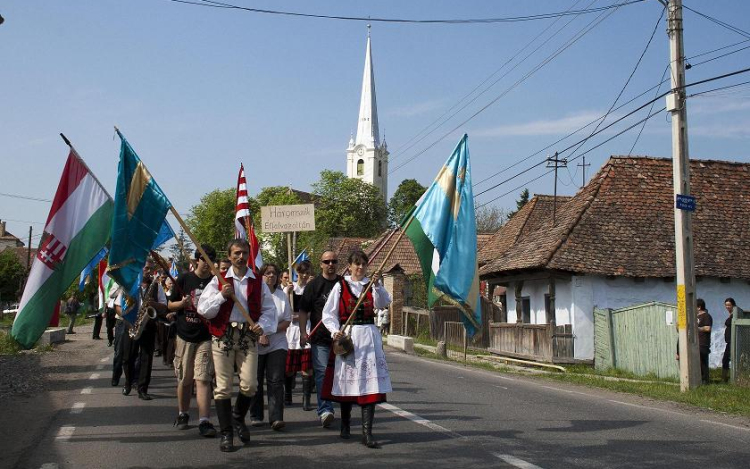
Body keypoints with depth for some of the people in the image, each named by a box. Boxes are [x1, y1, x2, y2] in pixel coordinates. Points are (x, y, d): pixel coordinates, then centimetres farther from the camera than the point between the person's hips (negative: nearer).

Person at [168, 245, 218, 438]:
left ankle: (204, 422, -11)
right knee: (184, 380, 11)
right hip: (184, 336, 1)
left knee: (203, 379, -9)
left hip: (206, 338, -1)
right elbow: (171, 305, 8)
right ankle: (182, 414, 30)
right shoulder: (184, 279, 2)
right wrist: (182, 303, -12)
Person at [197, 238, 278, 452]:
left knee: (249, 384, -6)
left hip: (248, 336, 1)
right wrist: (221, 295, -14)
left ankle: (238, 418, 25)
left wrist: (263, 325, -7)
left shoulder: (258, 282, 8)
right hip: (223, 336, -1)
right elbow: (203, 309, 0)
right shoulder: (219, 280, 5)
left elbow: (269, 308, 11)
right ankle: (226, 433, 11)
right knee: (223, 387, 0)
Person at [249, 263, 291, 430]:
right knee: (256, 382, 5)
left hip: (277, 344, 1)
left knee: (276, 381, -8)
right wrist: (259, 335, -12)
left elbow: (287, 320, 4)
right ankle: (256, 416, 18)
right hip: (255, 345, -1)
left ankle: (276, 418, -12)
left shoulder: (282, 295, 8)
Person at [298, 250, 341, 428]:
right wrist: (303, 332, -9)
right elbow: (303, 310, 2)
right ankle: (325, 410, -9)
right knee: (322, 373, -10)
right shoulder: (314, 285, 2)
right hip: (320, 338, -3)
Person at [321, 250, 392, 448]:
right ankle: (345, 426, 26)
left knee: (369, 382, -7)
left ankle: (367, 432, -8)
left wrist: (377, 286, -25)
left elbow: (384, 303, -10)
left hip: (369, 337, 1)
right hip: (346, 337, -1)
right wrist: (335, 331, -14)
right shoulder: (341, 286, 3)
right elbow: (328, 313, 1)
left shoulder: (372, 285, 8)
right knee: (347, 380, 7)